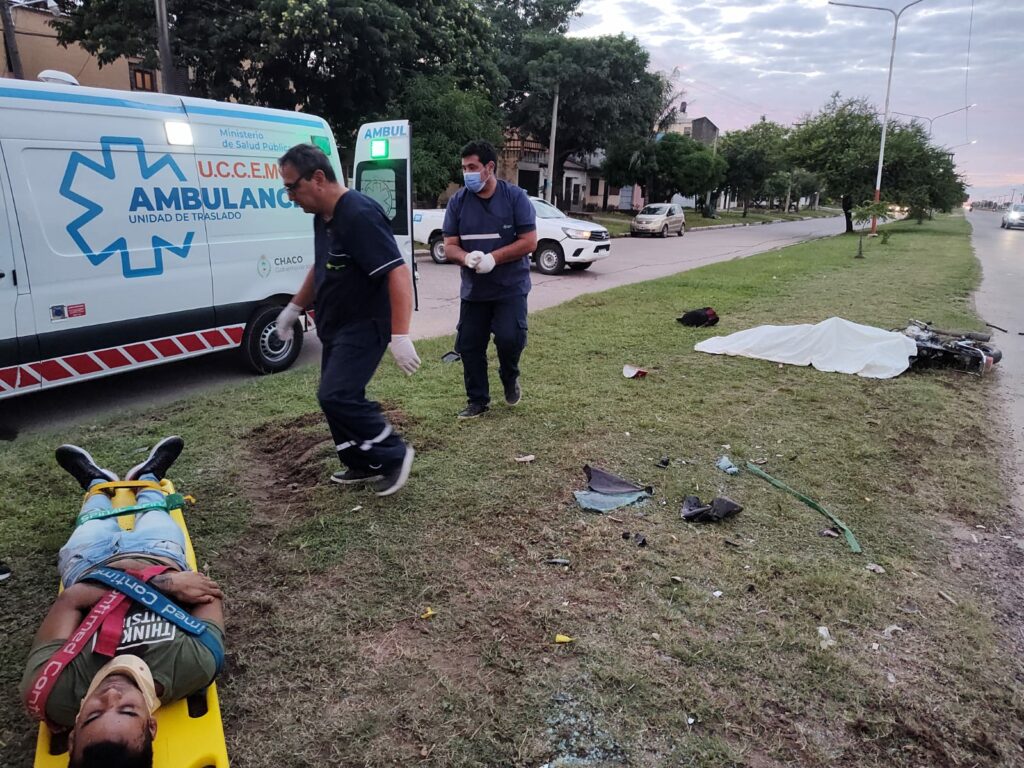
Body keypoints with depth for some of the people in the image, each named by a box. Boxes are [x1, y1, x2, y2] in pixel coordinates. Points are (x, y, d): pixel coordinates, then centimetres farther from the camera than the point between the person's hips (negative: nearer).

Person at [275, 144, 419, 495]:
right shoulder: (322, 217, 8)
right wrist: (295, 307, 27)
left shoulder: (359, 215, -22)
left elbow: (398, 273, -28)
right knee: (339, 398, 12)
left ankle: (394, 454, 1)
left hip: (364, 326, -9)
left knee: (337, 397, -17)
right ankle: (364, 465, 27)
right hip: (336, 325, 10)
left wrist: (401, 336, -33)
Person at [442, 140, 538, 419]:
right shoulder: (458, 202, 1)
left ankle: (510, 378, 17)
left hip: (511, 287, -3)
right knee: (468, 344, 4)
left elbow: (529, 242, -11)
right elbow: (450, 246, 1)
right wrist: (467, 258, -23)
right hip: (473, 289, 4)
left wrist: (493, 258, -22)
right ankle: (477, 400, 20)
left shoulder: (515, 197, -8)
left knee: (509, 337, -16)